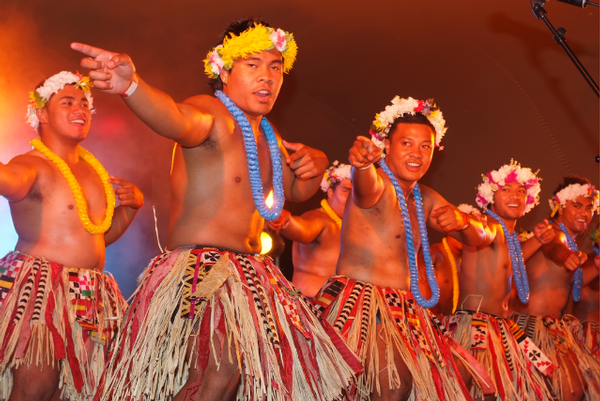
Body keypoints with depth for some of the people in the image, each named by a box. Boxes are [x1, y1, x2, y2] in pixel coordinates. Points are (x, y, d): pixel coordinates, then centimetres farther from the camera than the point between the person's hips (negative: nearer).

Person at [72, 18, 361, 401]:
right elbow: (178, 121, -35)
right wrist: (132, 86, -57)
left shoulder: (268, 135, 17)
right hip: (200, 267, -9)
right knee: (222, 369, -32)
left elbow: (295, 191, 31)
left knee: (296, 367, 11)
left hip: (254, 274, 9)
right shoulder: (211, 112, -10)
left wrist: (314, 166, 7)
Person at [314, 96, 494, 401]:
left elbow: (479, 238, 18)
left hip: (404, 312, 8)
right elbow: (366, 188, -34)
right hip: (362, 304, -8)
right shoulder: (378, 183, -7)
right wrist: (362, 162, -58)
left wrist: (462, 221, -6)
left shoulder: (425, 199, 17)